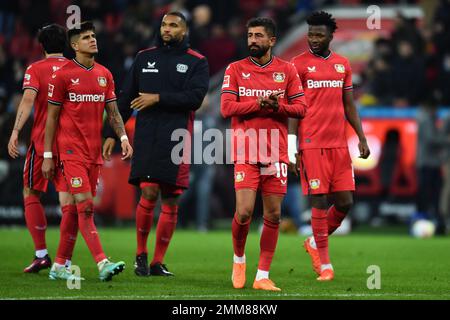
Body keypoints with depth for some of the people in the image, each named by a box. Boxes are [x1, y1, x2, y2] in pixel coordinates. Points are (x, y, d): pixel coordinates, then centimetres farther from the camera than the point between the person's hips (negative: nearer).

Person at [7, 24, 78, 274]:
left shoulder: (35, 69, 0)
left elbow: (28, 100, -14)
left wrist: (15, 132, -18)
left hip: (42, 141, -2)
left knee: (32, 194, 14)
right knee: (69, 200, -1)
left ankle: (41, 253, 5)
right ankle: (65, 262, -8)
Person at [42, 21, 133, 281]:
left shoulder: (105, 75, 12)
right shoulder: (63, 75, -4)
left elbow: (113, 112, 14)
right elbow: (52, 117, 0)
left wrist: (123, 138, -3)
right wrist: (48, 156, -1)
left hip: (95, 151, 6)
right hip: (72, 150, -6)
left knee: (78, 209, 7)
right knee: (85, 208, -13)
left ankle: (59, 265, 16)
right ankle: (103, 264, -20)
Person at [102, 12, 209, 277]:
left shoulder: (197, 62, 5)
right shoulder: (145, 58, 13)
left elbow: (195, 98, -9)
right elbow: (126, 99, 14)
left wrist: (159, 98, -12)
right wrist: (112, 133, 10)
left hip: (177, 138, 0)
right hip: (147, 136, 0)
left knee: (171, 201, 1)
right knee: (149, 193, -13)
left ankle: (158, 262, 10)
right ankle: (141, 254, 5)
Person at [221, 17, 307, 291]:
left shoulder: (287, 70, 7)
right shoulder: (236, 69, 5)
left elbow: (301, 108, 4)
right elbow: (227, 108, -5)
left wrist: (278, 106, -16)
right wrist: (259, 104, -16)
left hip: (276, 153, 2)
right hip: (246, 153, -2)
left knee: (273, 216, 1)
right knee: (244, 212, -12)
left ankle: (263, 276, 9)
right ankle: (239, 259, 17)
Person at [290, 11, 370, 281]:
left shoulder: (343, 64, 13)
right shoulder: (299, 64, -1)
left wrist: (362, 138, 10)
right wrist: (292, 145, -9)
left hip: (339, 144, 5)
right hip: (312, 144, -5)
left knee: (345, 201, 1)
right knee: (320, 201, -6)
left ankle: (315, 243, 25)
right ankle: (325, 264, 3)